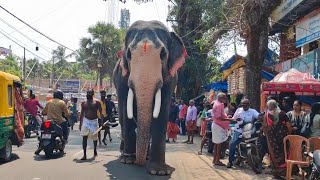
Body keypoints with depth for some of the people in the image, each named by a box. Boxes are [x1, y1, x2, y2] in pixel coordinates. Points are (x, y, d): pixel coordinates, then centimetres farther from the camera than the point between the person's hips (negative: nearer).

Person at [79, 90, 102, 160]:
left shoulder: (96, 103, -1)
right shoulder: (84, 103, 6)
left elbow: (101, 112, -3)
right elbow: (82, 114, 11)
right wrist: (80, 123, 7)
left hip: (94, 121, -1)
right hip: (86, 121, 1)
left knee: (95, 137, 13)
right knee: (84, 137, -12)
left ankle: (95, 151, 37)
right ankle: (84, 155, -12)